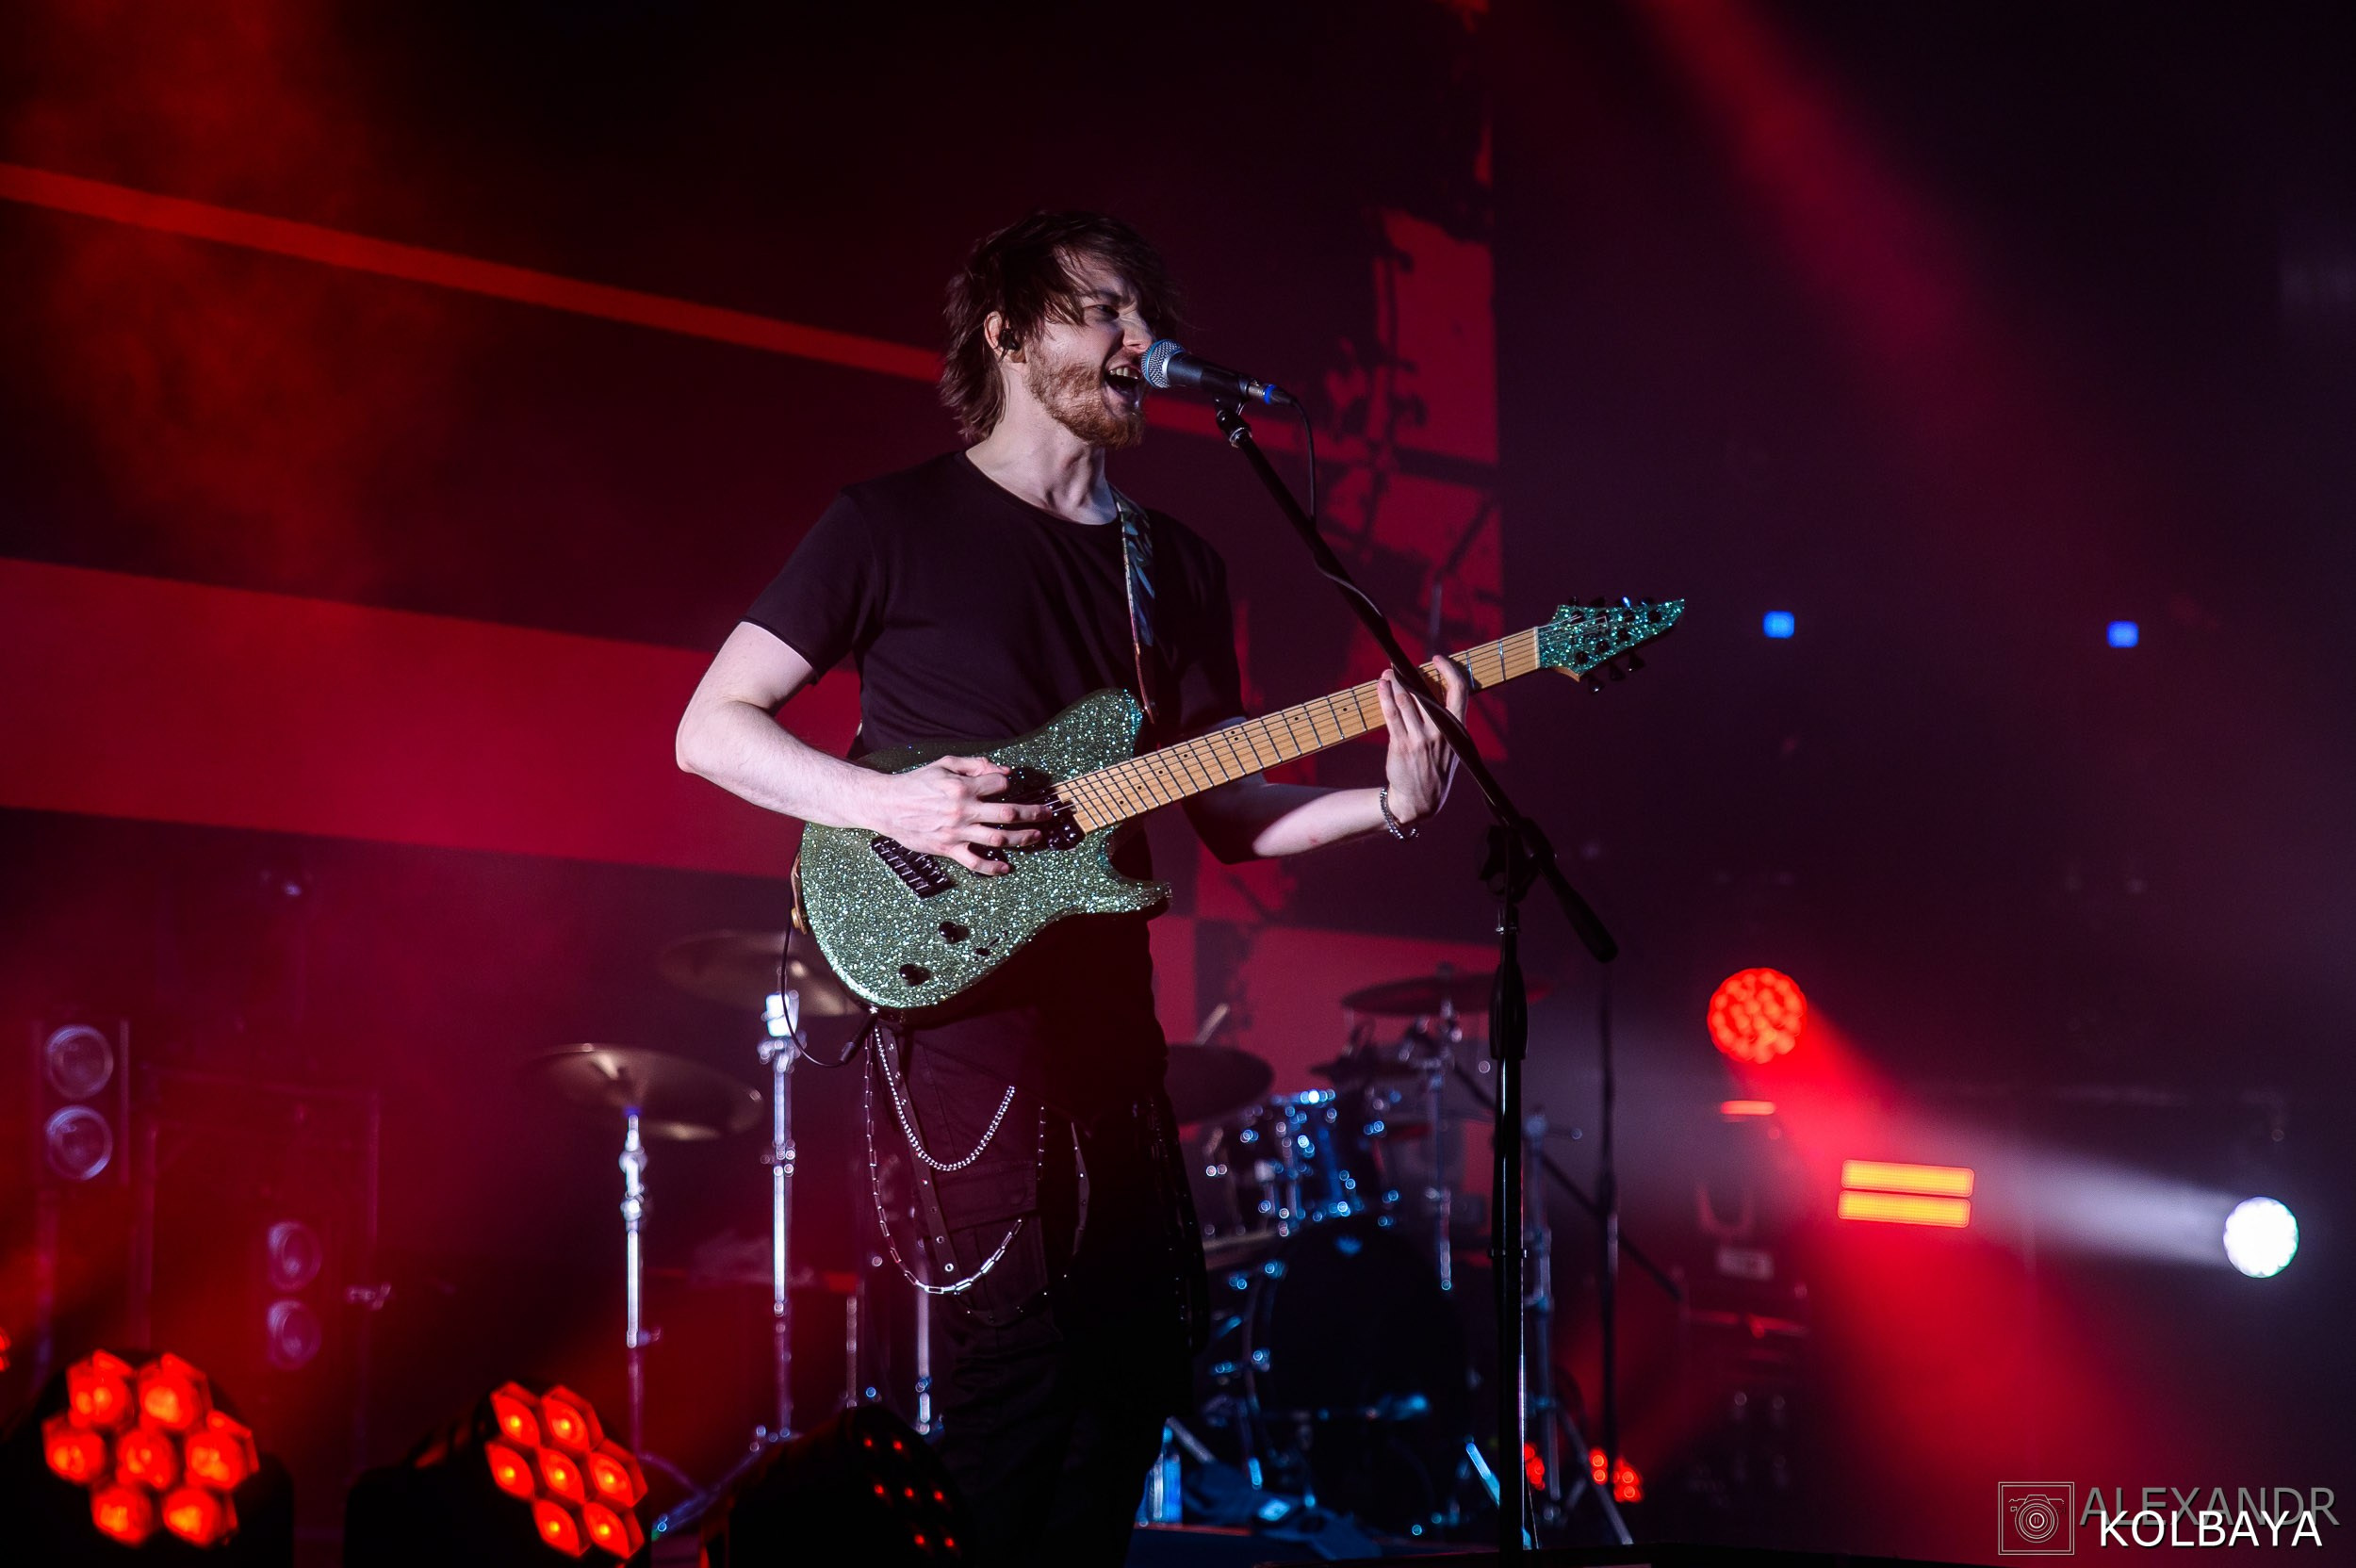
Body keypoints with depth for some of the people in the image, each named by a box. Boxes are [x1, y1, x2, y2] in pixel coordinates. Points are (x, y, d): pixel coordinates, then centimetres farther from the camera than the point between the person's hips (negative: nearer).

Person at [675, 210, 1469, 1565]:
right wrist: (889, 803, -19)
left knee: (1145, 1340, 7)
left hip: (1106, 1010, 7)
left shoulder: (1178, 568, 15)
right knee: (1021, 1337, -13)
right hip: (955, 992, -7)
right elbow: (712, 727, -4)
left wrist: (1389, 801, -5)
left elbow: (1229, 811, 13)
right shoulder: (895, 526, -2)